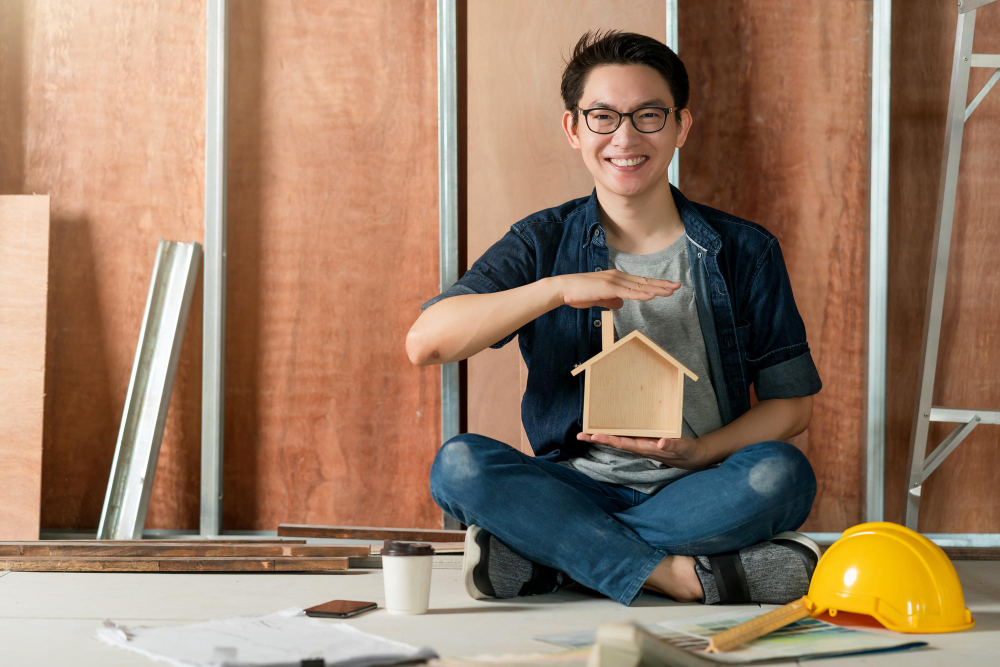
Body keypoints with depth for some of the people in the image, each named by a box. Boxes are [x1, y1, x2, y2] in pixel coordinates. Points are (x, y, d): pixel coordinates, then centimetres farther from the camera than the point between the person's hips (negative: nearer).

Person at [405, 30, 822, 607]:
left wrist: (698, 452, -12)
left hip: (698, 492, 0)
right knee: (459, 464, -28)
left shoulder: (745, 251, 5)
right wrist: (557, 288, -20)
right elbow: (425, 342, -9)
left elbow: (794, 402, 7)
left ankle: (541, 557, -28)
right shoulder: (545, 244, 5)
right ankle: (686, 576, -32)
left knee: (782, 473, -32)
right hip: (578, 488, 0)